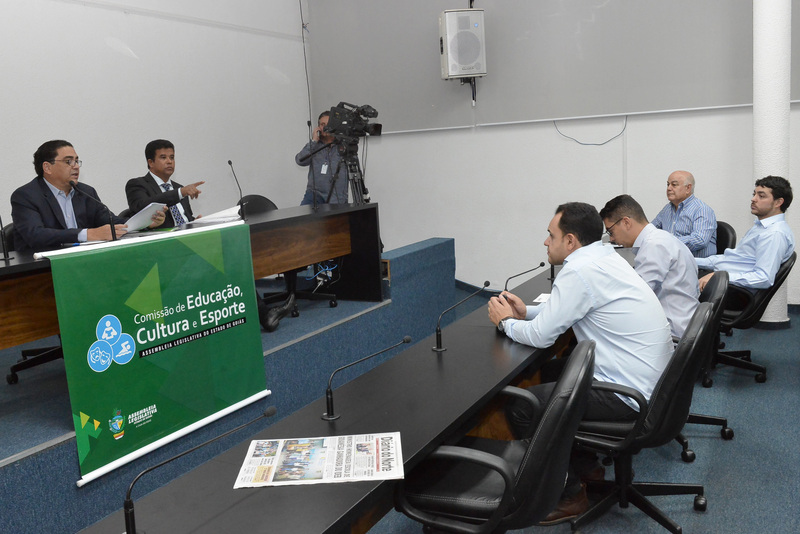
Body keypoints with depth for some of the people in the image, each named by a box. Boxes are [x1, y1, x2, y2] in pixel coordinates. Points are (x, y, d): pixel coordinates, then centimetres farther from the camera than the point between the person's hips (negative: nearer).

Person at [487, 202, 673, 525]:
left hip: (630, 395, -10)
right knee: (549, 373, 23)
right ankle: (585, 466, 31)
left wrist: (506, 321, 3)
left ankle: (568, 494, 9)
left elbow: (540, 336, -15)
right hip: (649, 377, 10)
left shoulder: (580, 270, -21)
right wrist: (527, 312, 14)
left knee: (518, 407, -9)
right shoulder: (604, 257, 8)